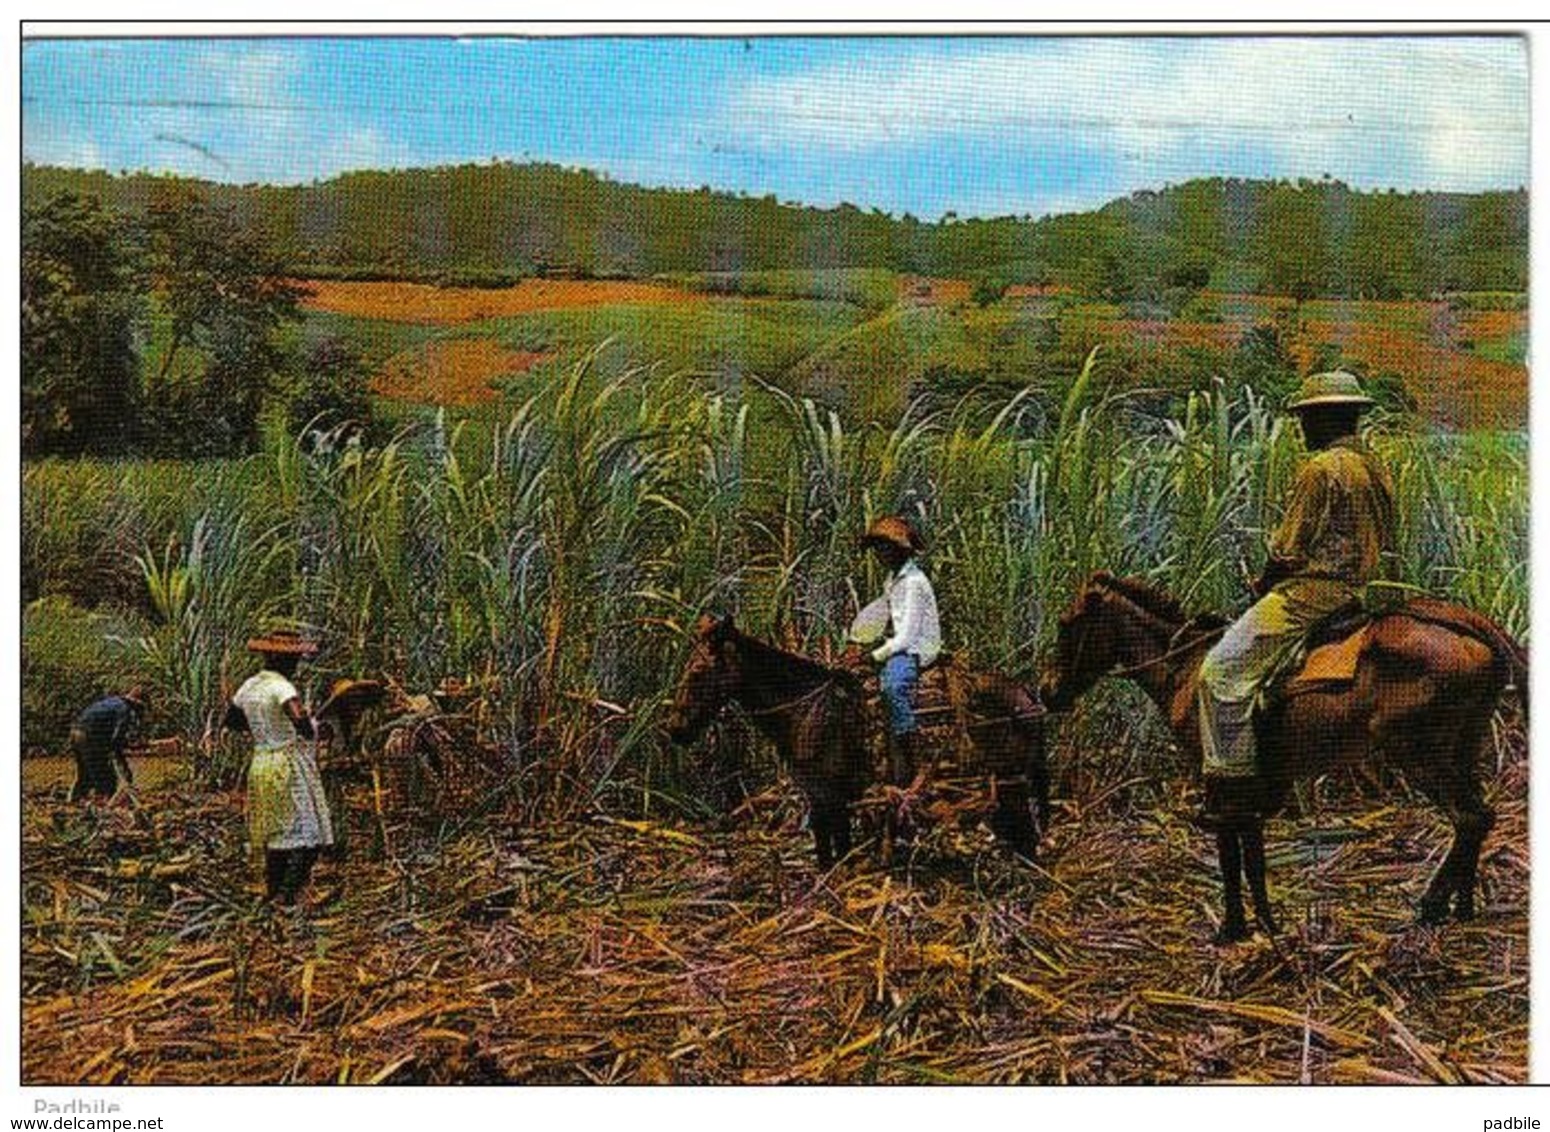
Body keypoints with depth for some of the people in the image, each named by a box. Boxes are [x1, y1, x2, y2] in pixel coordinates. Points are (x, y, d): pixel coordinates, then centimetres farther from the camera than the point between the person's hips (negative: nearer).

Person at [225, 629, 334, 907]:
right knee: (306, 832, -2)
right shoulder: (281, 687, -18)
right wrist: (310, 732, -15)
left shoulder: (249, 686, 6)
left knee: (275, 831, 18)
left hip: (261, 764, 8)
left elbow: (231, 720, 20)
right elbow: (300, 721, -35)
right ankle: (289, 892, -6)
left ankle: (273, 889, 25)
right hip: (290, 766, -8)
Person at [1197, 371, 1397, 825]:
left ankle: (1233, 780, -15)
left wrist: (1264, 584, 6)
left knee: (1223, 669, -11)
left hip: (1314, 592, -10)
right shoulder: (1376, 468, 15)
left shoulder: (1321, 469, -13)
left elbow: (1287, 550, -14)